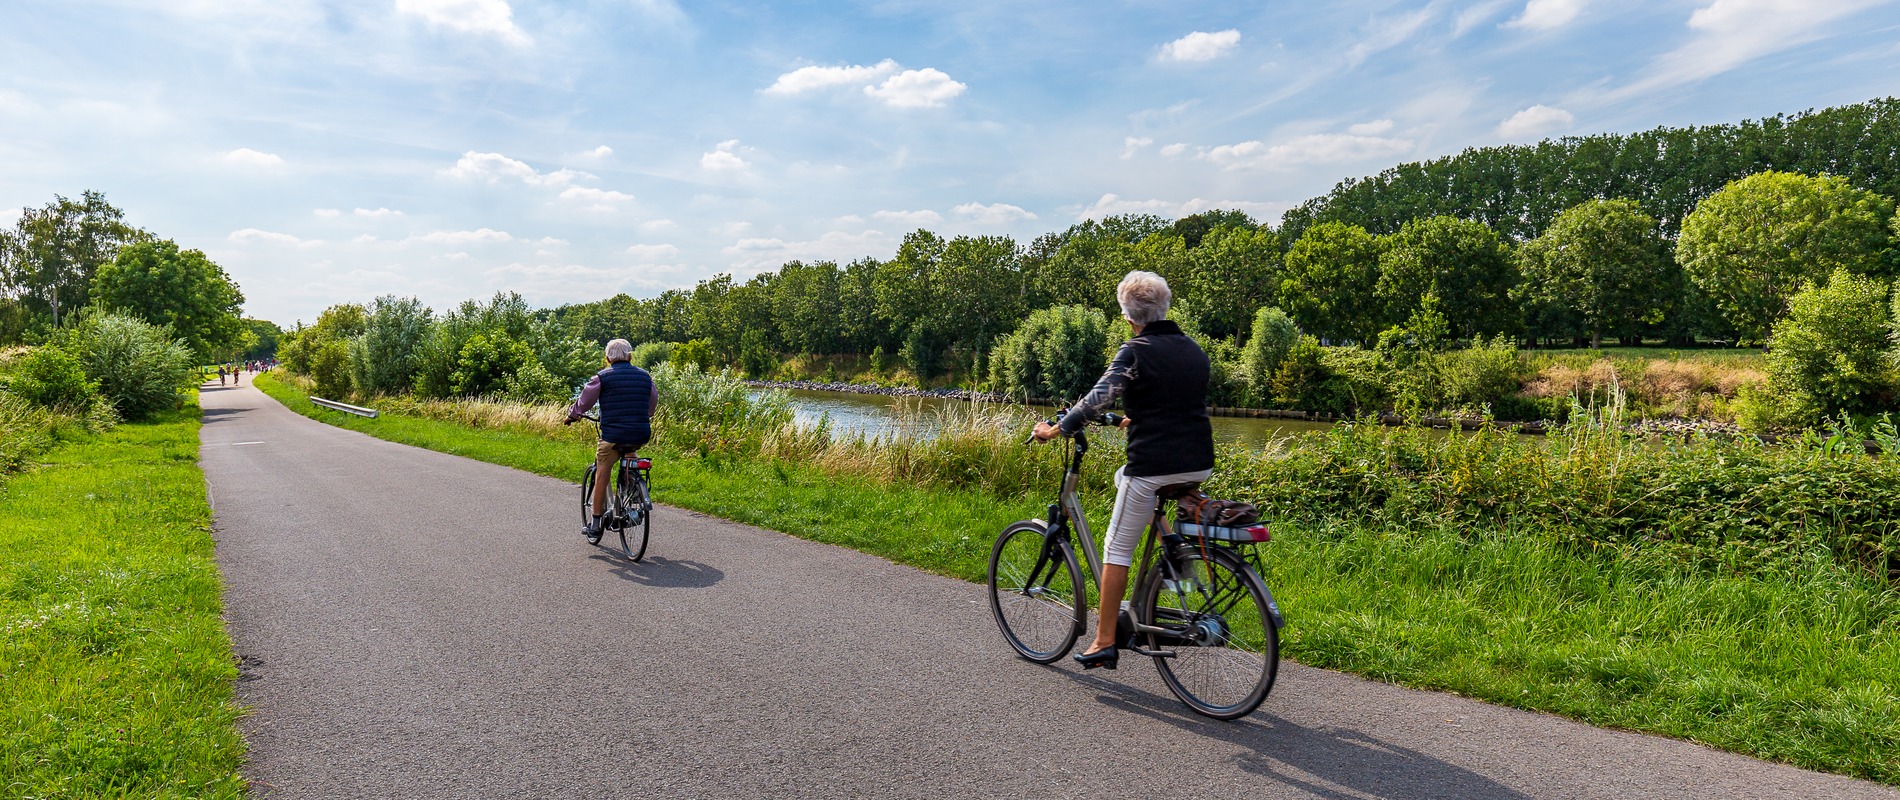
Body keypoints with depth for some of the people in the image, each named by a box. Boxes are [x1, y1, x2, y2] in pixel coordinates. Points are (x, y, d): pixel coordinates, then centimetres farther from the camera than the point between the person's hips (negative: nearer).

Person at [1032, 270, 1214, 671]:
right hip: (1199, 465, 8)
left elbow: (1098, 398, -16)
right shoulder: (1193, 350, 13)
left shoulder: (1136, 351, -9)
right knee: (1122, 476, 32)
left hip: (1154, 465, -8)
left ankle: (1104, 643, 7)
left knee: (1117, 548, 4)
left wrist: (1054, 430, -5)